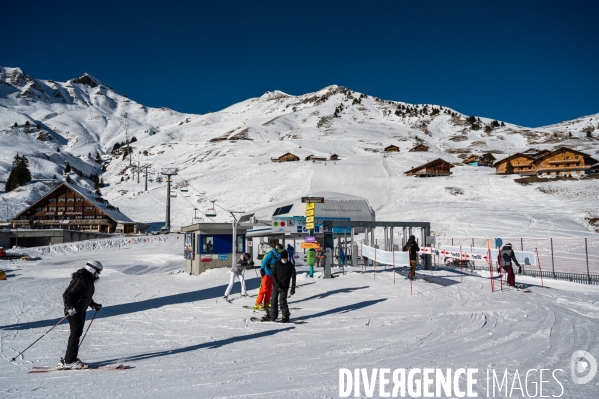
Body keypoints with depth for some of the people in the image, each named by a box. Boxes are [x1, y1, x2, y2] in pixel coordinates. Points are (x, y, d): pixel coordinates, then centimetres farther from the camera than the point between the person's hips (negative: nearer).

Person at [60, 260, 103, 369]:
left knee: (78, 333, 11)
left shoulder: (89, 280, 11)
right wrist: (70, 307, -31)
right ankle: (70, 361, -4)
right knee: (76, 333, -9)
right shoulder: (80, 279, -19)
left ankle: (67, 360, 20)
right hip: (73, 311, -10)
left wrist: (93, 305, 18)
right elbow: (66, 294, -22)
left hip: (81, 311, 10)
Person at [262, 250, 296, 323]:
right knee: (273, 300, 3)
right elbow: (273, 275, -2)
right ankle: (272, 316, 16)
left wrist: (293, 288, -5)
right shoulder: (276, 264, 1)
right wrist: (277, 285, -12)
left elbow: (293, 277, 1)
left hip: (284, 287, -2)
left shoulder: (290, 266, 0)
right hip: (276, 286, 2)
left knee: (282, 301, -8)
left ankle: (286, 316, 6)